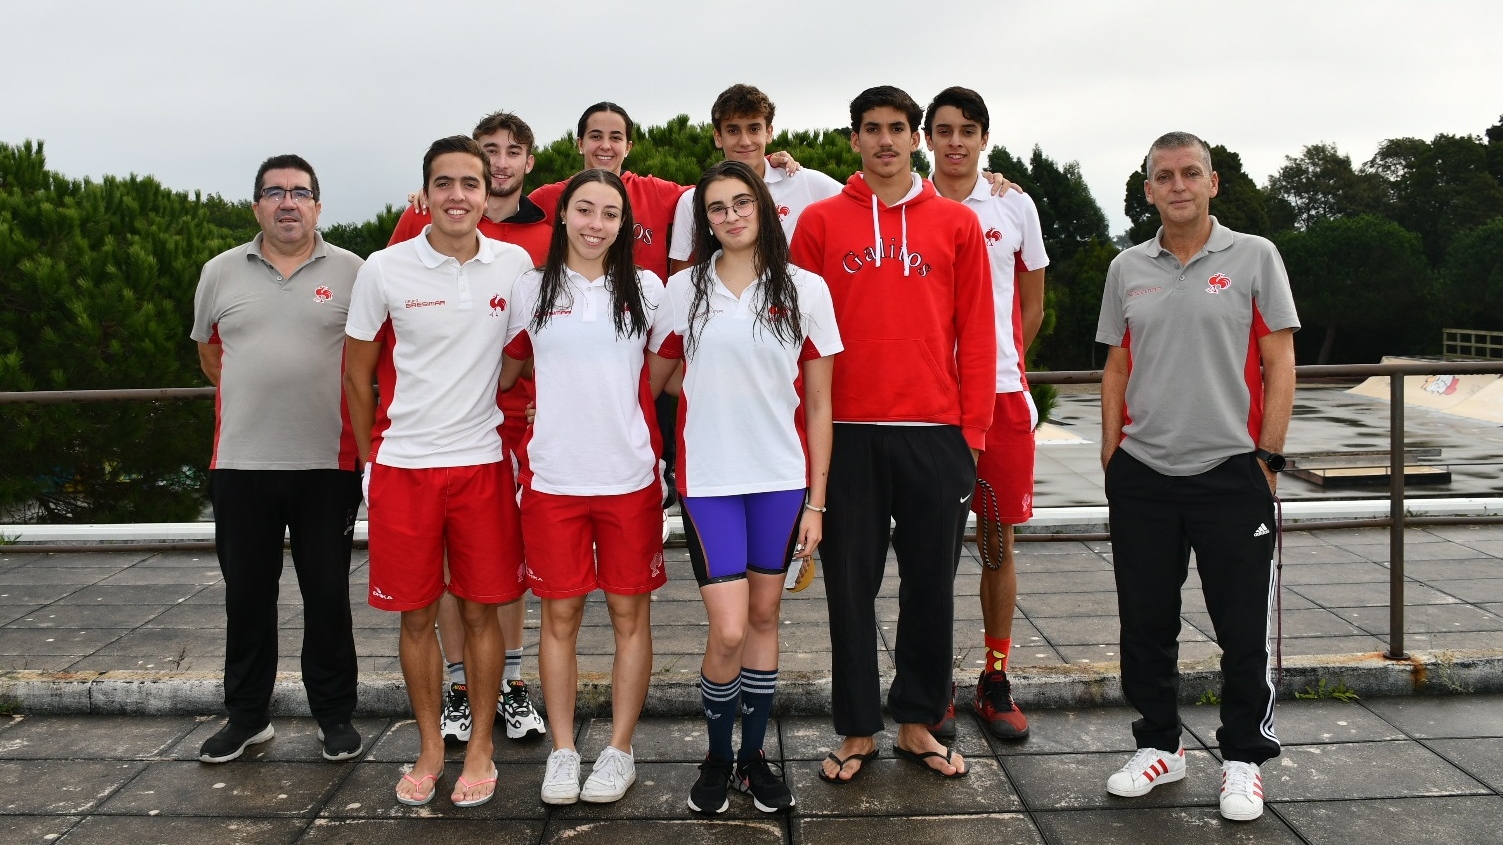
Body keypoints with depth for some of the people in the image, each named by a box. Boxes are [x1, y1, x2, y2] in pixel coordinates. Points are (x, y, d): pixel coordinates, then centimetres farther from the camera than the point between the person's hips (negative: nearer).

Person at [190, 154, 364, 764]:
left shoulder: (350, 272, 1)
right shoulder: (221, 273, 8)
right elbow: (208, 350, 19)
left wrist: (346, 413, 3)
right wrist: (254, 401, 12)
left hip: (327, 462, -2)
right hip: (241, 462, 2)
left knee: (328, 594, 6)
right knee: (246, 594, 11)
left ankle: (335, 715, 20)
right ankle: (247, 715, 26)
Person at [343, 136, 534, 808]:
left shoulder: (515, 265, 0)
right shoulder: (384, 269, -3)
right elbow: (357, 373, 6)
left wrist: (513, 435, 9)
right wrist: (370, 461, 8)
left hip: (483, 462, 0)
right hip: (402, 466, 0)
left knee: (480, 610, 5)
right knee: (415, 615, 8)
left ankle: (480, 747, 21)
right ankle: (430, 749, 24)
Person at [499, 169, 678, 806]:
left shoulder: (645, 289, 6)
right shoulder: (531, 291, 6)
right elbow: (502, 373, 14)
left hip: (630, 476, 0)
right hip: (552, 478, 0)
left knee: (629, 612, 6)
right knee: (560, 614, 6)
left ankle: (619, 751, 18)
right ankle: (562, 752, 18)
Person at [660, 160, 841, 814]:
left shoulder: (805, 290, 1)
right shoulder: (683, 290, 3)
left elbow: (818, 405, 3)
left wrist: (816, 500, 0)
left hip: (782, 478, 1)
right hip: (709, 479, -1)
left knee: (764, 616, 10)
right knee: (728, 631, -6)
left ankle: (754, 758, 27)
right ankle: (716, 758, 19)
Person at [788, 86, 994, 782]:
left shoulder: (957, 223, 8)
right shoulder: (821, 221, 5)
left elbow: (976, 332, 5)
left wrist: (973, 427, -1)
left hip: (936, 432, 1)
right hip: (847, 432, -1)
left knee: (931, 582, 8)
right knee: (851, 585, 6)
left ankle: (917, 723, 25)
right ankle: (857, 731, 20)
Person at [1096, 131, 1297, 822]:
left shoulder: (1254, 257, 1)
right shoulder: (1127, 269, 9)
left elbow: (1279, 363, -1)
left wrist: (1268, 456, -6)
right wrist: (1111, 455, 6)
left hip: (1232, 473, -3)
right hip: (1142, 476, 3)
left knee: (1244, 628, 4)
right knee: (1145, 624, 10)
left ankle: (1244, 759, 21)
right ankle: (1159, 746, 27)